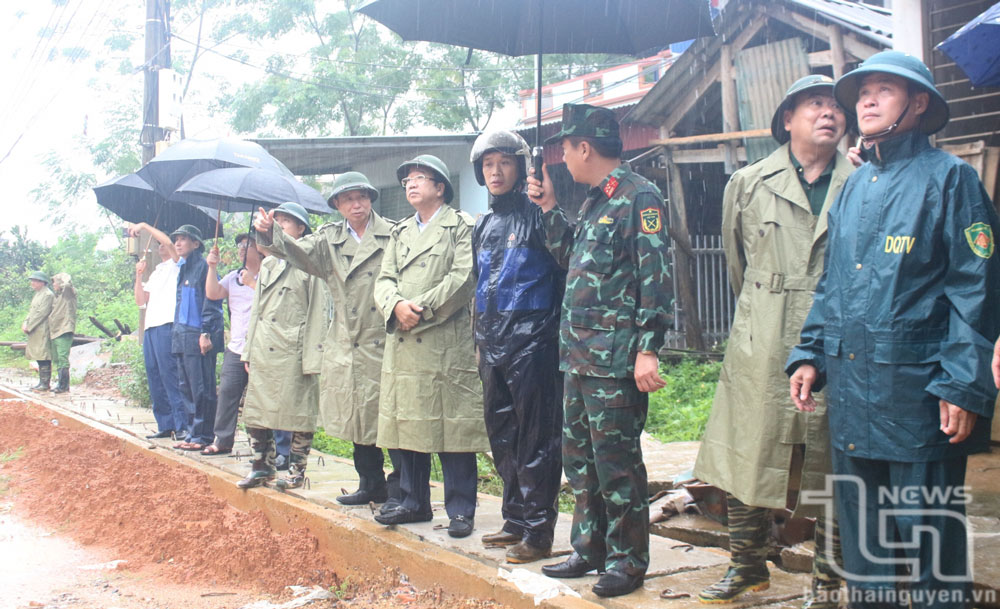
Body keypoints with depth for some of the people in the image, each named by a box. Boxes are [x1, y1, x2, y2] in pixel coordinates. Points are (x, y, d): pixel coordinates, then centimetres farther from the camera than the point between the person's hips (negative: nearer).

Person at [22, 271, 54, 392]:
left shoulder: (48, 295, -11)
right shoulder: (37, 295, 19)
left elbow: (41, 314, -17)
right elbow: (31, 311, 19)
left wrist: (29, 326, -14)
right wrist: (25, 323, 2)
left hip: (43, 331, -9)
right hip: (35, 332, 9)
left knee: (43, 357, -8)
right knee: (39, 357, 11)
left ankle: (45, 383, -6)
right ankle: (42, 382, 15)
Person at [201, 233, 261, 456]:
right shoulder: (233, 277, 18)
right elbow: (212, 293, 6)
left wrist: (252, 282, -18)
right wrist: (212, 267, -1)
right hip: (236, 348, 6)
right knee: (227, 392, 4)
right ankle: (222, 440, 12)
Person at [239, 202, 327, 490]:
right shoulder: (268, 263, 16)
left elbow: (318, 313, -6)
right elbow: (257, 308, 19)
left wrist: (313, 358, -12)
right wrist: (249, 350, 13)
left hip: (294, 349, -6)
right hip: (263, 349, 6)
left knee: (297, 412, 0)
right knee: (255, 411, 6)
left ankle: (296, 470, 12)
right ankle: (262, 467, 18)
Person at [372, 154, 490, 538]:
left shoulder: (462, 227, 3)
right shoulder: (399, 233, 23)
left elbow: (463, 278, -9)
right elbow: (383, 280, 13)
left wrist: (422, 310, -14)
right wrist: (397, 305, -9)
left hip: (447, 344, -6)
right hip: (402, 345, 6)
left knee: (453, 427, -5)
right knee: (405, 422, 8)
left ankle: (461, 509, 2)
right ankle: (413, 502, 19)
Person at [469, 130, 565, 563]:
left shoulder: (537, 216, -5)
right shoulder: (483, 226, 17)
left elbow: (564, 272, -7)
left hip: (531, 338, -8)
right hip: (492, 341, 8)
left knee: (536, 438, -4)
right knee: (501, 434, 13)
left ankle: (538, 531, 1)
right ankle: (516, 520, 23)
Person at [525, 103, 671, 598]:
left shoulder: (638, 196, -10)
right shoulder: (595, 200, 17)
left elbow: (654, 276, -16)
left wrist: (647, 349, -21)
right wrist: (549, 209, 17)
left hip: (616, 359, -9)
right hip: (579, 353, 9)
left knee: (616, 461, -2)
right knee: (578, 457, 15)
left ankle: (628, 560, 10)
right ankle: (590, 549, 27)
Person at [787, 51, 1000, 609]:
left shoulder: (948, 177, -4)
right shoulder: (853, 187, 16)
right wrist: (810, 354, 10)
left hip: (917, 390, -6)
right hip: (851, 388, 7)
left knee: (929, 537, 1)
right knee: (860, 535, 15)